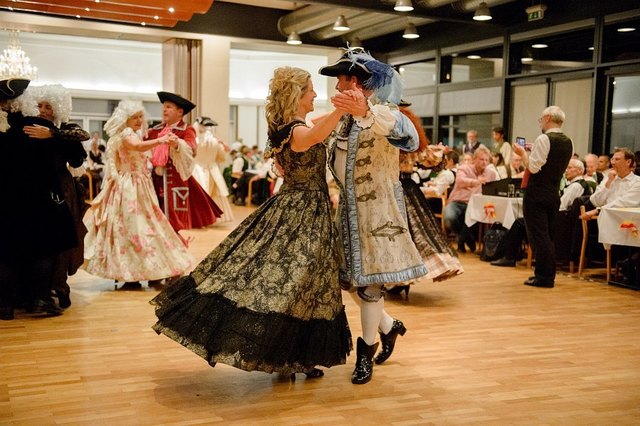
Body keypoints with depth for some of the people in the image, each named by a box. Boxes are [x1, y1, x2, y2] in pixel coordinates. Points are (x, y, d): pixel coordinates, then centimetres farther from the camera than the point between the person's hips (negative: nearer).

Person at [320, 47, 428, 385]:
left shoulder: (383, 112, -15)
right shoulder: (346, 117, 9)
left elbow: (409, 138, -40)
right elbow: (323, 147, 27)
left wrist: (366, 111, -54)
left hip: (376, 207, -8)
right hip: (349, 205, 8)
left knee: (368, 279, -2)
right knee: (347, 277, 13)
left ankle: (366, 350, 15)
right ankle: (389, 326, 34)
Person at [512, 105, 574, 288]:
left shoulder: (543, 139, -15)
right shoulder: (569, 142, 10)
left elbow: (533, 167, -19)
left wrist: (522, 153, -3)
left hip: (536, 194, -8)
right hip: (554, 194, 8)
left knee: (538, 235, -3)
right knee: (547, 235, 17)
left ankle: (543, 277, 0)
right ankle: (549, 274, 22)